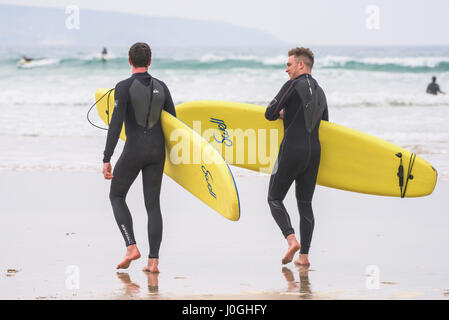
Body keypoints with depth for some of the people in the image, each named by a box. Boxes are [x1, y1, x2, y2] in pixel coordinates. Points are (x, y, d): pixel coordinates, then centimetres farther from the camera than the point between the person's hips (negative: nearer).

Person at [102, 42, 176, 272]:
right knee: (153, 204, 8)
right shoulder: (161, 87, 6)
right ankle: (153, 260, 2)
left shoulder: (124, 87, -10)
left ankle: (131, 247, -1)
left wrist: (106, 160, -15)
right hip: (157, 150, 5)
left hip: (134, 150, -4)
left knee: (116, 195, 14)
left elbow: (116, 124, -16)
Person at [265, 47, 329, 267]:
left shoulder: (293, 85, -7)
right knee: (305, 203, 11)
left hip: (292, 150, -6)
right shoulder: (320, 92, 16)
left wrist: (281, 114, 13)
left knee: (275, 199, 5)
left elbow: (270, 114, -10)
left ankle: (291, 239, -16)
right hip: (314, 151, 6)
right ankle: (304, 254, 5)